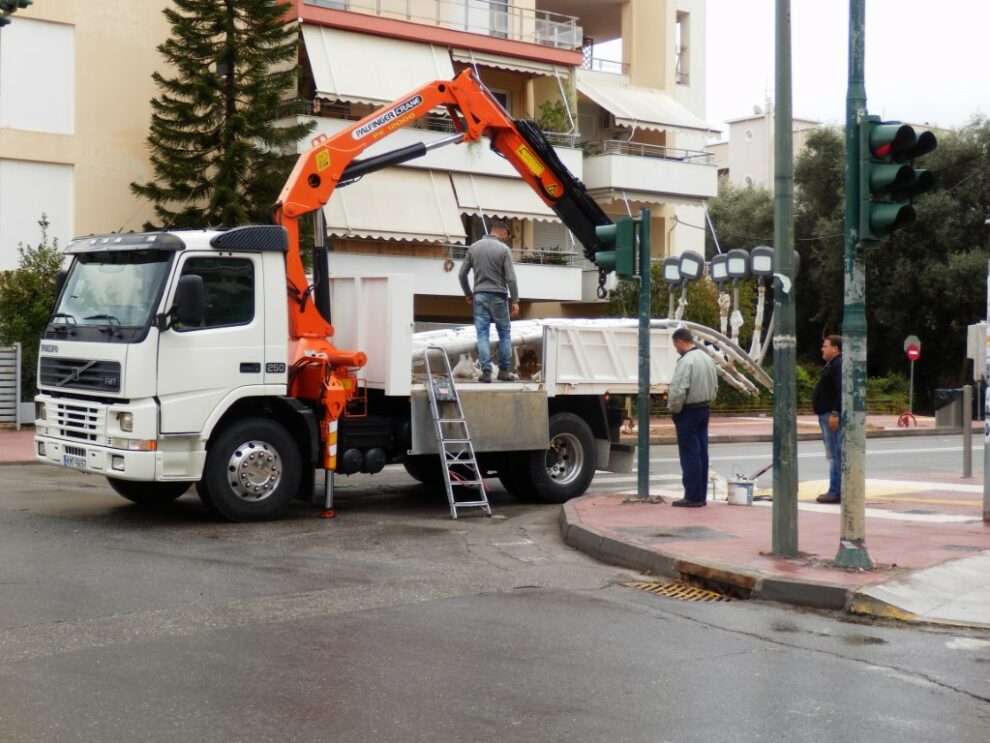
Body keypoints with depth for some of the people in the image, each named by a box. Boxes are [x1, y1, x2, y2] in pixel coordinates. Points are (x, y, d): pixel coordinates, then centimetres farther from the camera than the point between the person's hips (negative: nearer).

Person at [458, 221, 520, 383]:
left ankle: (486, 371, -2)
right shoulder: (504, 249, -6)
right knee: (504, 334, 10)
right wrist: (515, 301, -5)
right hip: (498, 296, -3)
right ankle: (504, 371, 10)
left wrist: (468, 294, 19)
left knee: (482, 334, 4)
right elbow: (511, 278, -10)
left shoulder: (474, 247, 5)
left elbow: (462, 274, 7)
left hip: (479, 296, 3)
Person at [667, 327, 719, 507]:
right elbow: (715, 386, 16)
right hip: (704, 409, 9)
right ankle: (701, 495, 18)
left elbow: (679, 391, -24)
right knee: (702, 453, 12)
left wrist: (673, 408, -8)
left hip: (688, 412, -9)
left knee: (690, 455, -4)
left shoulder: (686, 361, -19)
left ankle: (693, 497, -1)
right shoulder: (707, 359, 10)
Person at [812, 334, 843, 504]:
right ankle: (836, 491, 17)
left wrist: (835, 414, -27)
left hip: (832, 416, -11)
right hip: (827, 414, 11)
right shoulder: (831, 365, 20)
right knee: (833, 454, 12)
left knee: (835, 454, -10)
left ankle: (836, 492, -10)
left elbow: (842, 392, -24)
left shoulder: (839, 366, -14)